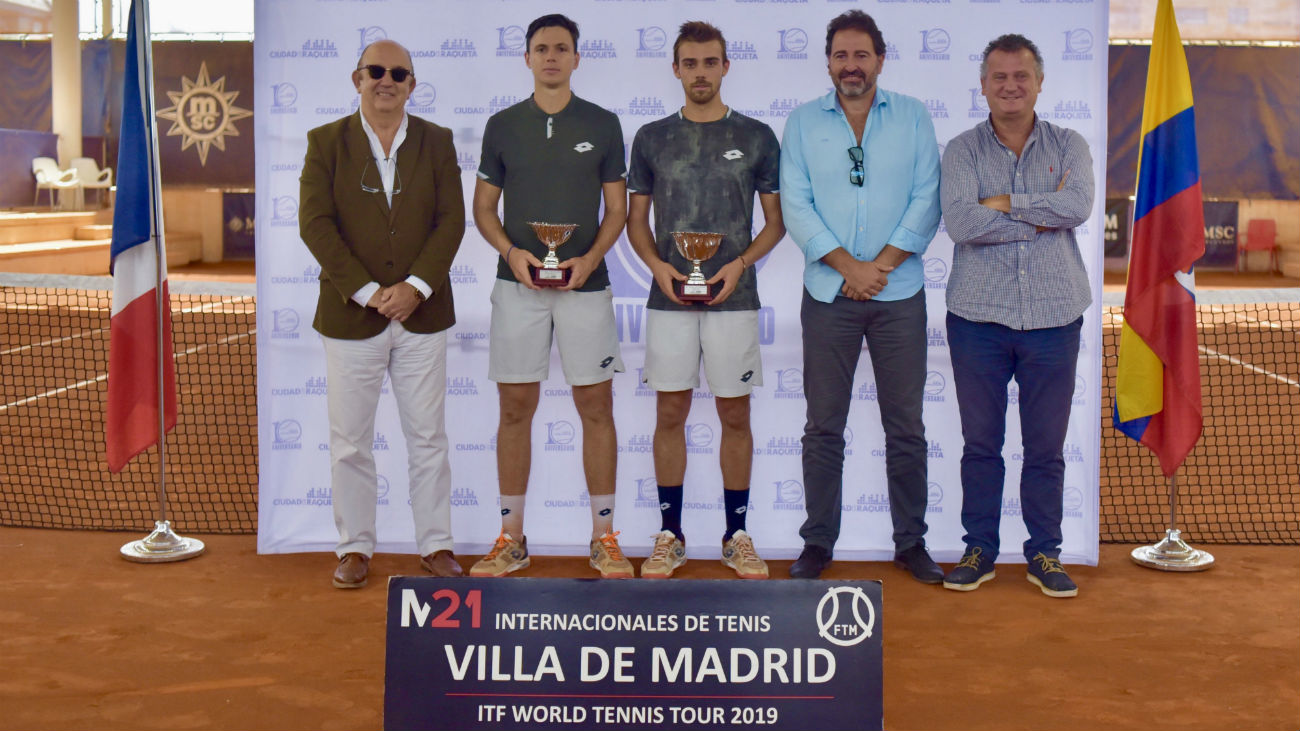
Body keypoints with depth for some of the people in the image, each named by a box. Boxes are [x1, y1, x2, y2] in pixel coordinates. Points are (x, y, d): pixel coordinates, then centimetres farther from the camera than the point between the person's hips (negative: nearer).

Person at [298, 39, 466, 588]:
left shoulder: (437, 142, 6)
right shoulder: (326, 142, 1)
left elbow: (451, 220, -1)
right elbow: (315, 224, -7)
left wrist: (415, 287, -13)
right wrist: (367, 292, -14)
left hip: (422, 315, 1)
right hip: (350, 315, -1)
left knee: (428, 438, 7)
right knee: (350, 442, 6)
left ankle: (436, 546, 18)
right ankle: (355, 549, 18)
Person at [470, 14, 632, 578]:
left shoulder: (602, 124, 5)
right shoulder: (503, 125, 7)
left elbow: (617, 208, 6)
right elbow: (483, 207, 9)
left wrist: (590, 258, -12)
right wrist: (511, 252, -11)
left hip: (585, 284, -1)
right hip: (518, 285, 1)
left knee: (596, 407, 1)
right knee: (515, 409, 4)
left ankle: (604, 537, 10)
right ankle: (511, 538, 14)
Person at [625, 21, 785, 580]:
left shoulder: (756, 137, 4)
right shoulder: (652, 138, 7)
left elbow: (776, 220, 6)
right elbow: (635, 218, 10)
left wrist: (740, 263, -11)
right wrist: (658, 265, -8)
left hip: (733, 298, -1)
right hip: (669, 298, 1)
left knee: (735, 414, 5)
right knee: (670, 413, 5)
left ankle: (736, 535, 16)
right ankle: (670, 535, 15)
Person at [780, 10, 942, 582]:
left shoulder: (912, 117, 7)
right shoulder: (804, 122, 7)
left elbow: (927, 199, -1)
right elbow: (795, 205, -2)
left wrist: (882, 264, -12)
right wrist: (849, 265, -13)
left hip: (899, 294, 0)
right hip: (827, 295, 0)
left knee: (906, 426, 5)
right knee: (824, 426, 4)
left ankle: (911, 544, 16)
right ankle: (817, 543, 14)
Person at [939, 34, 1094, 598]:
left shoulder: (1068, 145, 6)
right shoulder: (962, 150, 2)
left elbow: (1078, 206, -14)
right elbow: (960, 221, -16)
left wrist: (1004, 203, -12)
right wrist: (1043, 217, -12)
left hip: (1054, 317, 1)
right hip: (978, 317, 0)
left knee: (1046, 446, 8)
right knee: (980, 442, 8)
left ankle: (1044, 553, 20)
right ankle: (979, 549, 20)